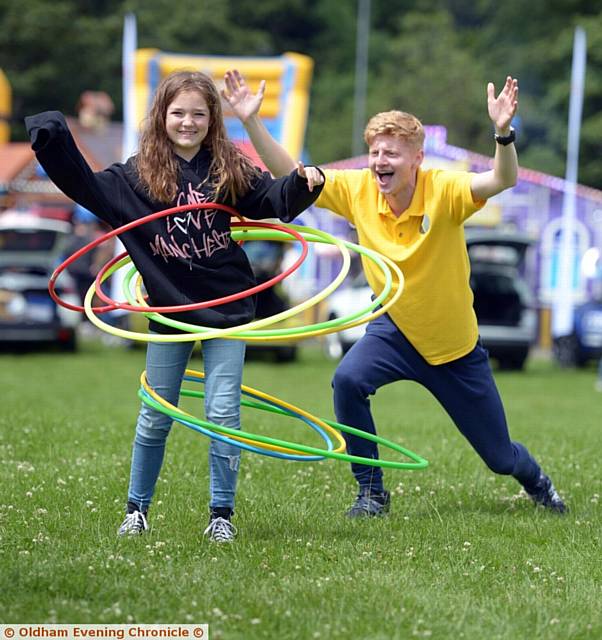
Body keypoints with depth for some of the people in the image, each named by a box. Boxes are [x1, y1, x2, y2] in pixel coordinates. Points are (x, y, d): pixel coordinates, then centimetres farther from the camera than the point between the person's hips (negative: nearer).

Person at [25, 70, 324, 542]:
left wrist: (301, 184, -19)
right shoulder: (138, 174, -1)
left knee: (223, 413, -2)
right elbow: (87, 189, 1)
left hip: (227, 306, -1)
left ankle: (222, 514, 10)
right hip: (169, 309, 1)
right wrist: (54, 144, -9)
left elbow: (275, 201, 1)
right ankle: (137, 509, 24)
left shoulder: (231, 169, -1)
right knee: (155, 418, 9)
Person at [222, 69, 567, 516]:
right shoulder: (358, 190, -15)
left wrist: (503, 131, -60)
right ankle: (371, 492, -12)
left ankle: (536, 481, 48)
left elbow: (503, 181, -42)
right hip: (394, 329, 2)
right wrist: (252, 121, -25)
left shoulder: (444, 190, -25)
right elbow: (288, 174, -13)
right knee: (348, 380, -31)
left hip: (456, 345, -2)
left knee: (500, 456, 8)